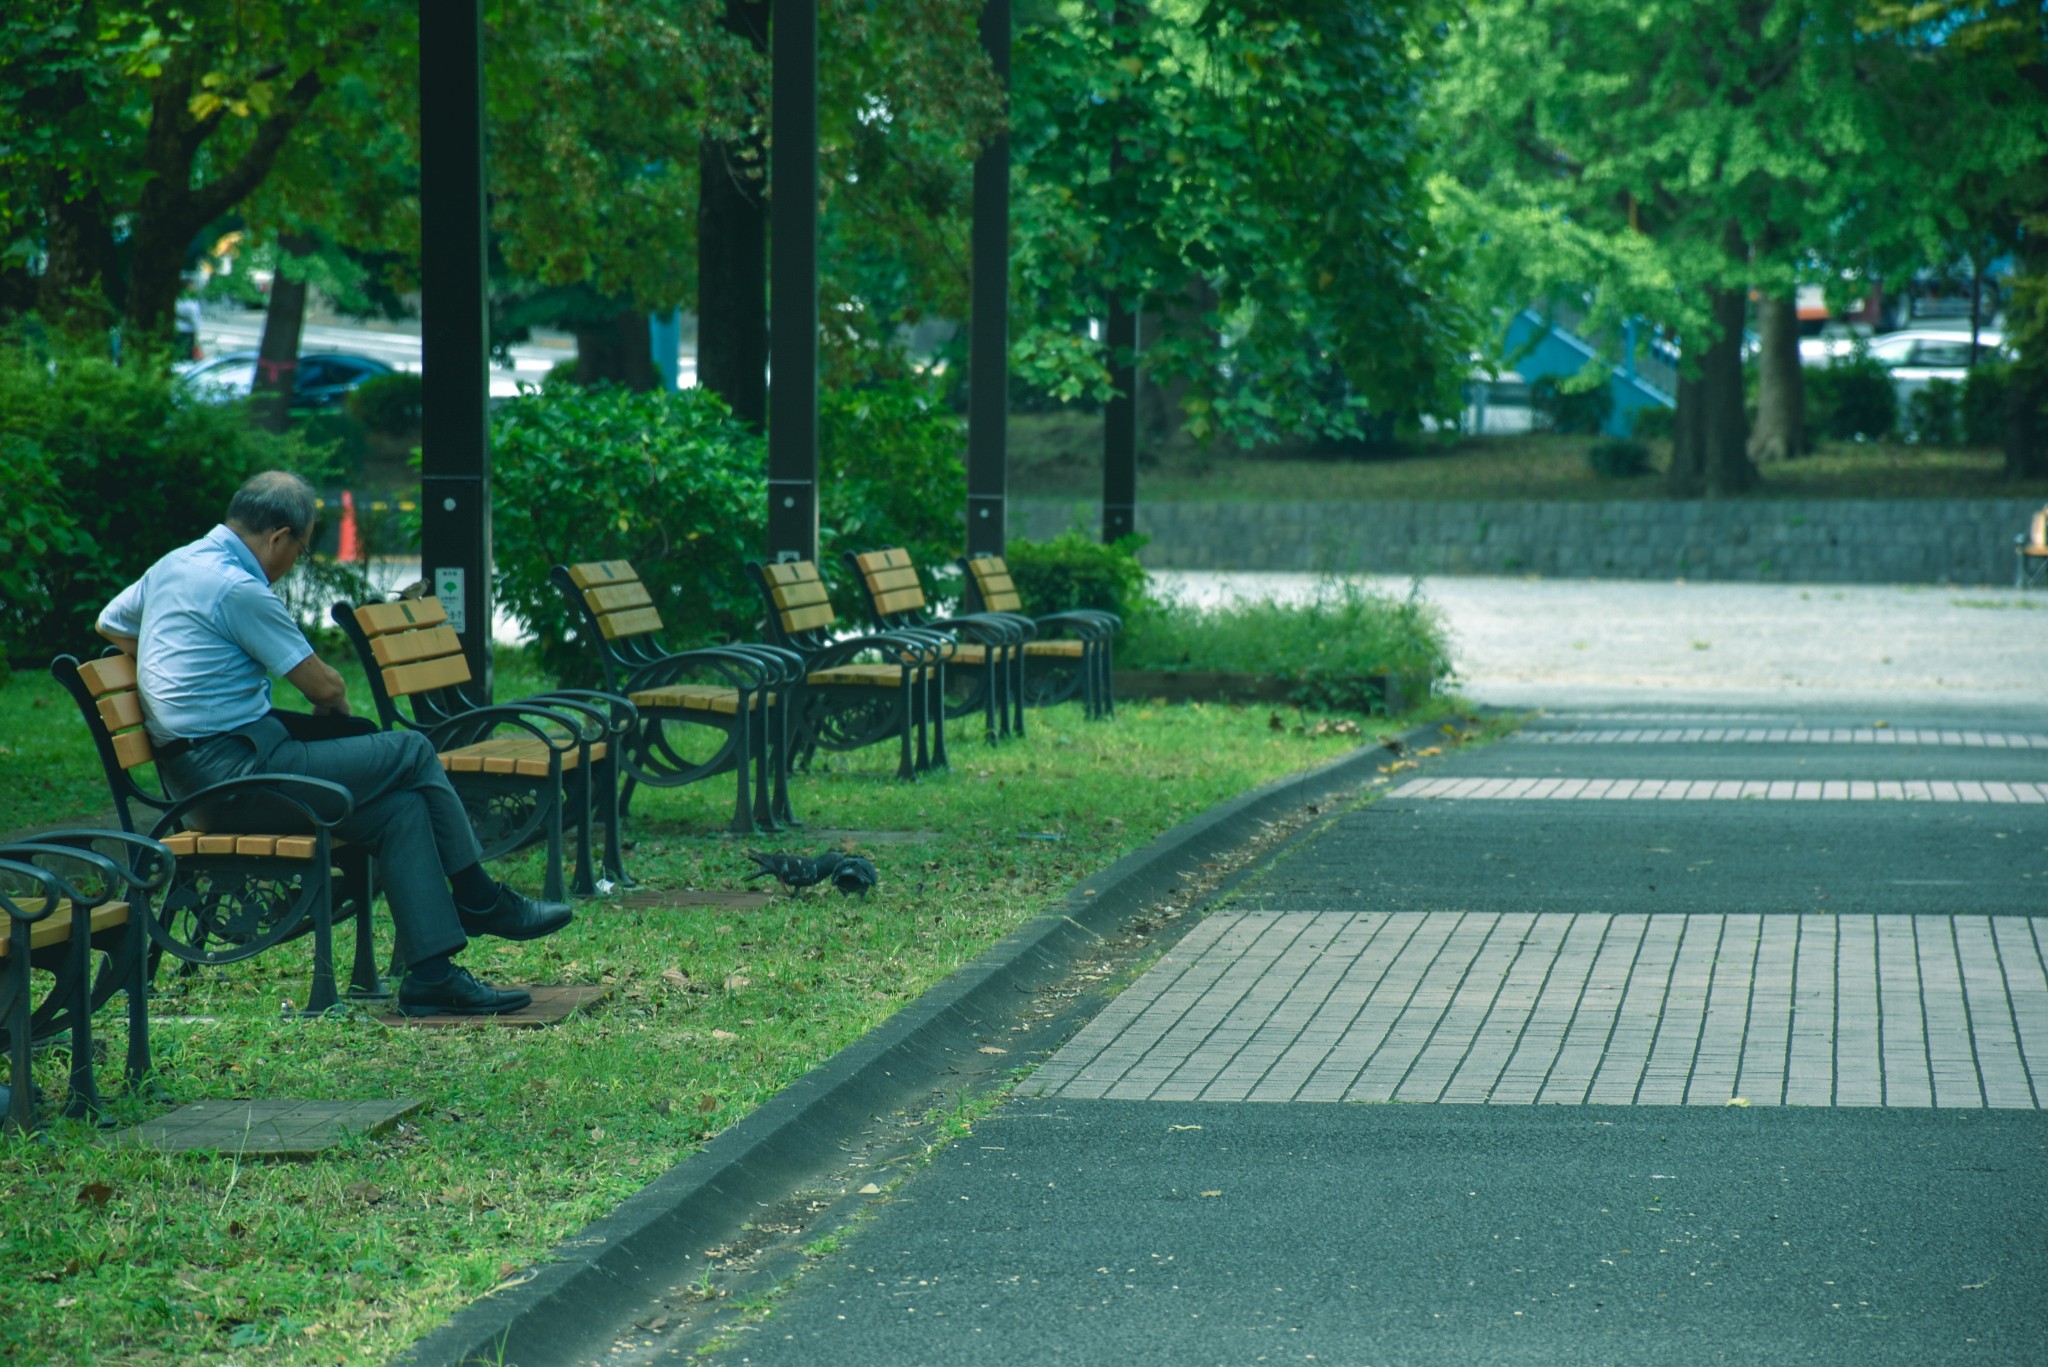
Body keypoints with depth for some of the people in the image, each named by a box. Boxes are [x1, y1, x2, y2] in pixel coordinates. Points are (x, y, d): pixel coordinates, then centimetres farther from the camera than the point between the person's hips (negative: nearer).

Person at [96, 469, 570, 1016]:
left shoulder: (172, 565, 13)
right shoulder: (239, 589, -16)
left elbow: (110, 625, 33)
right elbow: (323, 685, -10)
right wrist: (334, 706, 14)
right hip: (237, 774, -10)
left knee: (401, 806, 4)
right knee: (412, 755, -5)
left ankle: (431, 972, -2)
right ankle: (478, 900, 11)